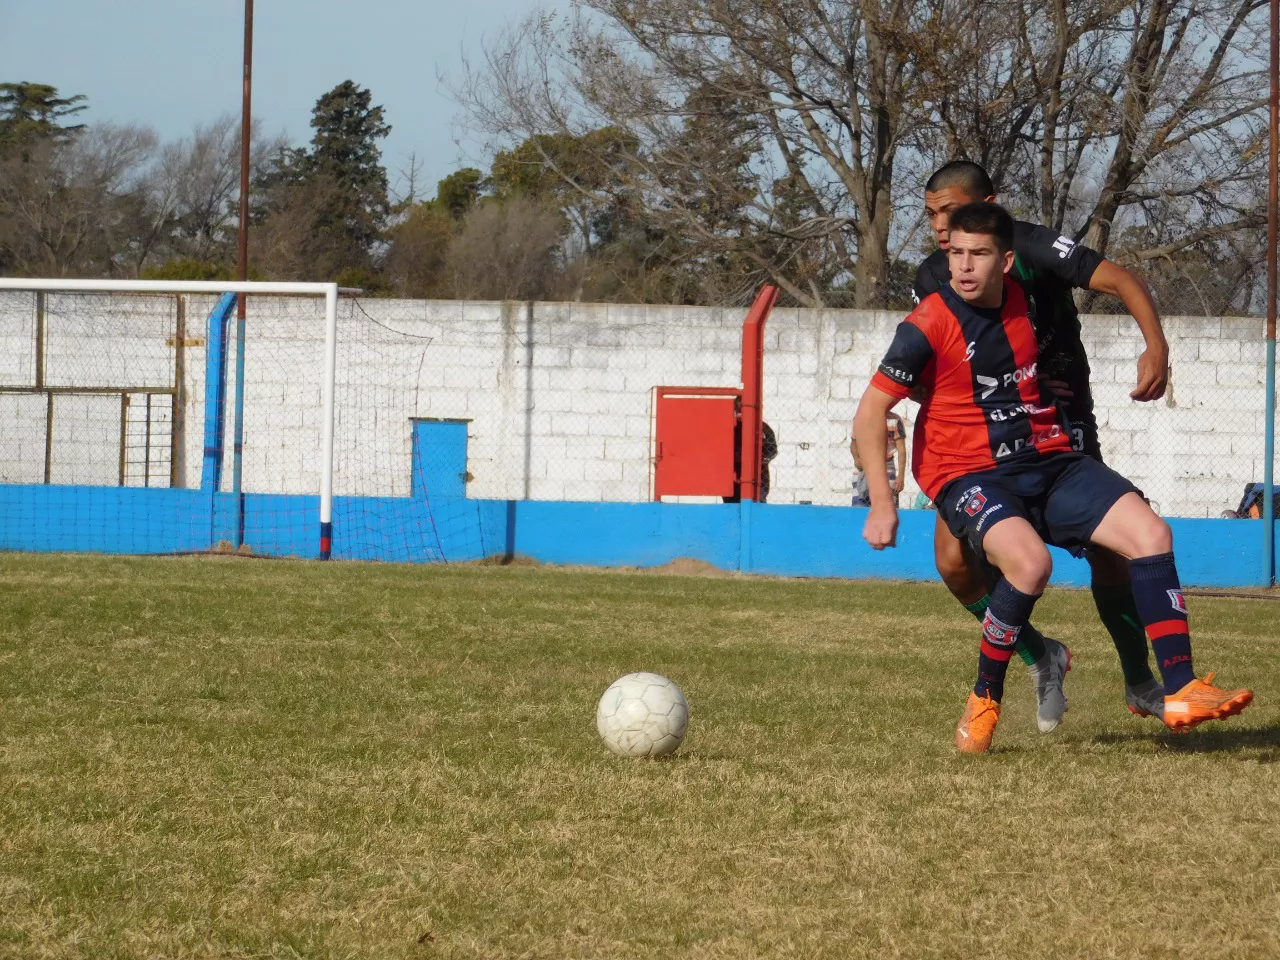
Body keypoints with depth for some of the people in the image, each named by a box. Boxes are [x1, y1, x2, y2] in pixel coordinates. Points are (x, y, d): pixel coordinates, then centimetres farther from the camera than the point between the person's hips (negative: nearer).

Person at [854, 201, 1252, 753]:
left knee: (1150, 533, -15)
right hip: (971, 477, -6)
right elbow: (873, 408, -11)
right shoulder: (929, 325, -12)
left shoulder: (1024, 301, 4)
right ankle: (983, 702, -13)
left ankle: (1180, 693, -15)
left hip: (1051, 464, 6)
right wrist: (882, 501, -16)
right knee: (1030, 562, -35)